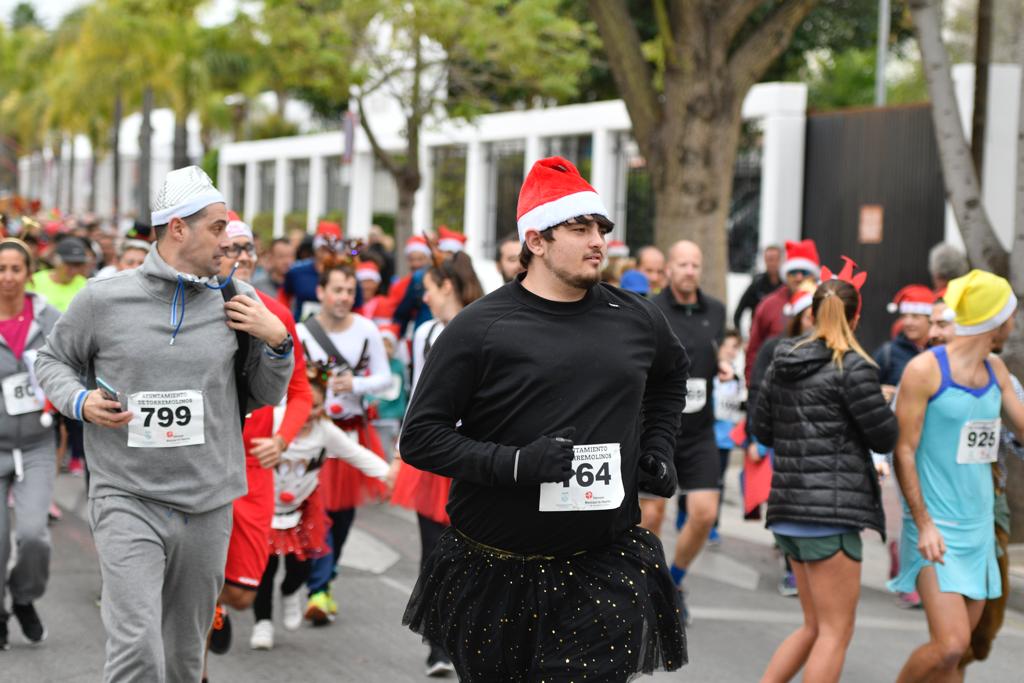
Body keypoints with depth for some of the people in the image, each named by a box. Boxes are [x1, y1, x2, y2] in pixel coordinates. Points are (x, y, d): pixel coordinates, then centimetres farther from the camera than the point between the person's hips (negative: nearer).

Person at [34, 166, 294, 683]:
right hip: (127, 499, -3)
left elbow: (266, 396, 13)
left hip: (207, 506, 3)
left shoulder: (236, 303, 4)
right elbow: (52, 359, 13)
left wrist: (277, 342, -6)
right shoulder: (103, 299, -3)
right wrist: (80, 401, -7)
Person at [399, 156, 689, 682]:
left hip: (603, 574, 2)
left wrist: (657, 449, 14)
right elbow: (420, 436, -9)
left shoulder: (635, 319, 6)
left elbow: (671, 374, 29)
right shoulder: (481, 328, -7)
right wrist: (514, 462, -21)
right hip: (493, 574, -2)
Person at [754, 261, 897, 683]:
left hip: (788, 506, 8)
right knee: (836, 632, -1)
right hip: (832, 507, -8)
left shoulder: (781, 364, 10)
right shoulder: (853, 367, -10)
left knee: (814, 627, 18)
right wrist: (883, 403, 11)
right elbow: (884, 437, -7)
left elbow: (762, 430, 18)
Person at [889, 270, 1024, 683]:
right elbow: (904, 452, -12)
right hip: (935, 527, -7)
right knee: (950, 646, -16)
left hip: (979, 526, 7)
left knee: (955, 647, 8)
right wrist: (924, 524, -18)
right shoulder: (925, 370, -10)